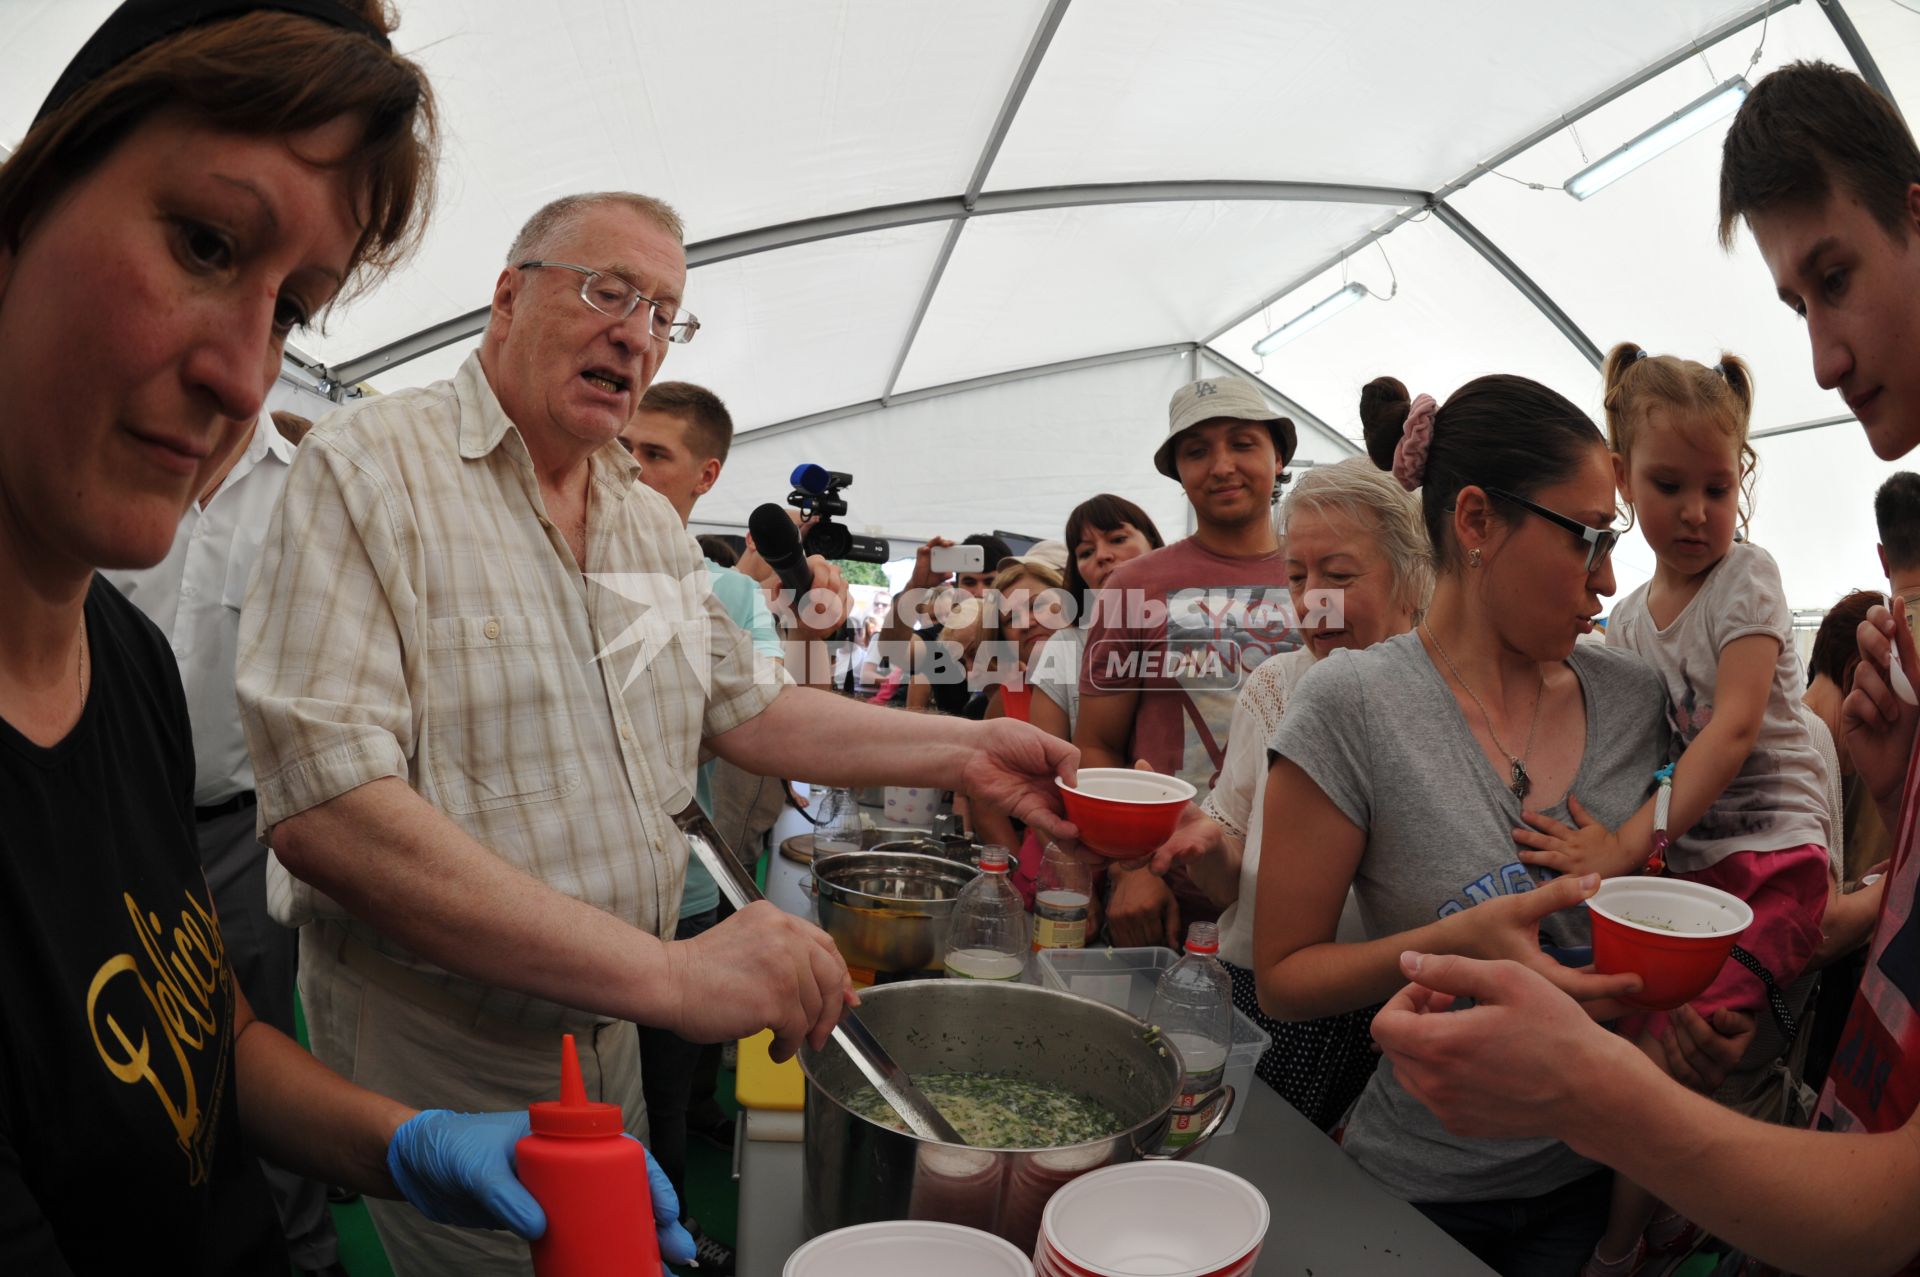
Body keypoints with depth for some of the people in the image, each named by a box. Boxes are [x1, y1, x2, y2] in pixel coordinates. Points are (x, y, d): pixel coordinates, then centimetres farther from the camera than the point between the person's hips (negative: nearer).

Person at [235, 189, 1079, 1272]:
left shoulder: (653, 522, 8)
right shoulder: (372, 466, -16)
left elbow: (745, 708, 16)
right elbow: (325, 807, -28)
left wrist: (962, 750, 2)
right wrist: (668, 973, -32)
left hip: (610, 1019, 7)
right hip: (438, 1039, -6)